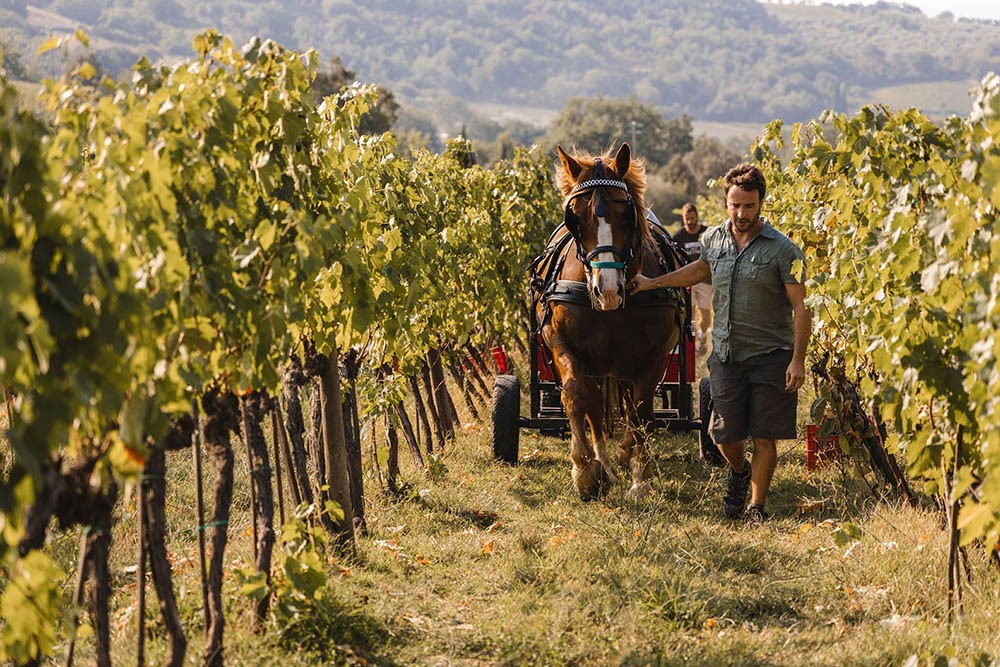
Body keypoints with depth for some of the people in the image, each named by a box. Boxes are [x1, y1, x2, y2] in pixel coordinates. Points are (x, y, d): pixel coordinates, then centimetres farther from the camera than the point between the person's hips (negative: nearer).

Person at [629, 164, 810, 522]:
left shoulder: (782, 249, -10)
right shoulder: (714, 240, 5)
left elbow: (800, 308, -11)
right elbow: (700, 269, 29)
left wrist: (798, 360, -18)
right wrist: (652, 283, 31)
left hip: (770, 357, -4)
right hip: (725, 355, 4)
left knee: (764, 438, 0)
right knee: (725, 435, 5)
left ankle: (757, 506, 14)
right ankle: (739, 471, 37)